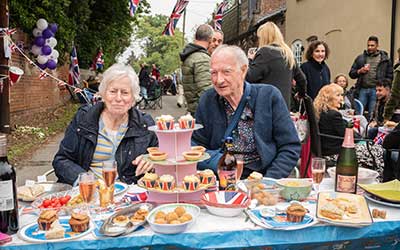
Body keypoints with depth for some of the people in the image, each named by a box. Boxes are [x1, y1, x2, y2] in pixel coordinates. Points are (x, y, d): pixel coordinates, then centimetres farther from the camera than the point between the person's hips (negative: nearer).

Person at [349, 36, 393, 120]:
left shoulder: (385, 59, 6)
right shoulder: (360, 58, 11)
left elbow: (390, 76, 4)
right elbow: (351, 73, 12)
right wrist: (359, 71, -7)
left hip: (376, 90, -1)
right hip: (362, 89, 2)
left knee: (372, 115, 2)